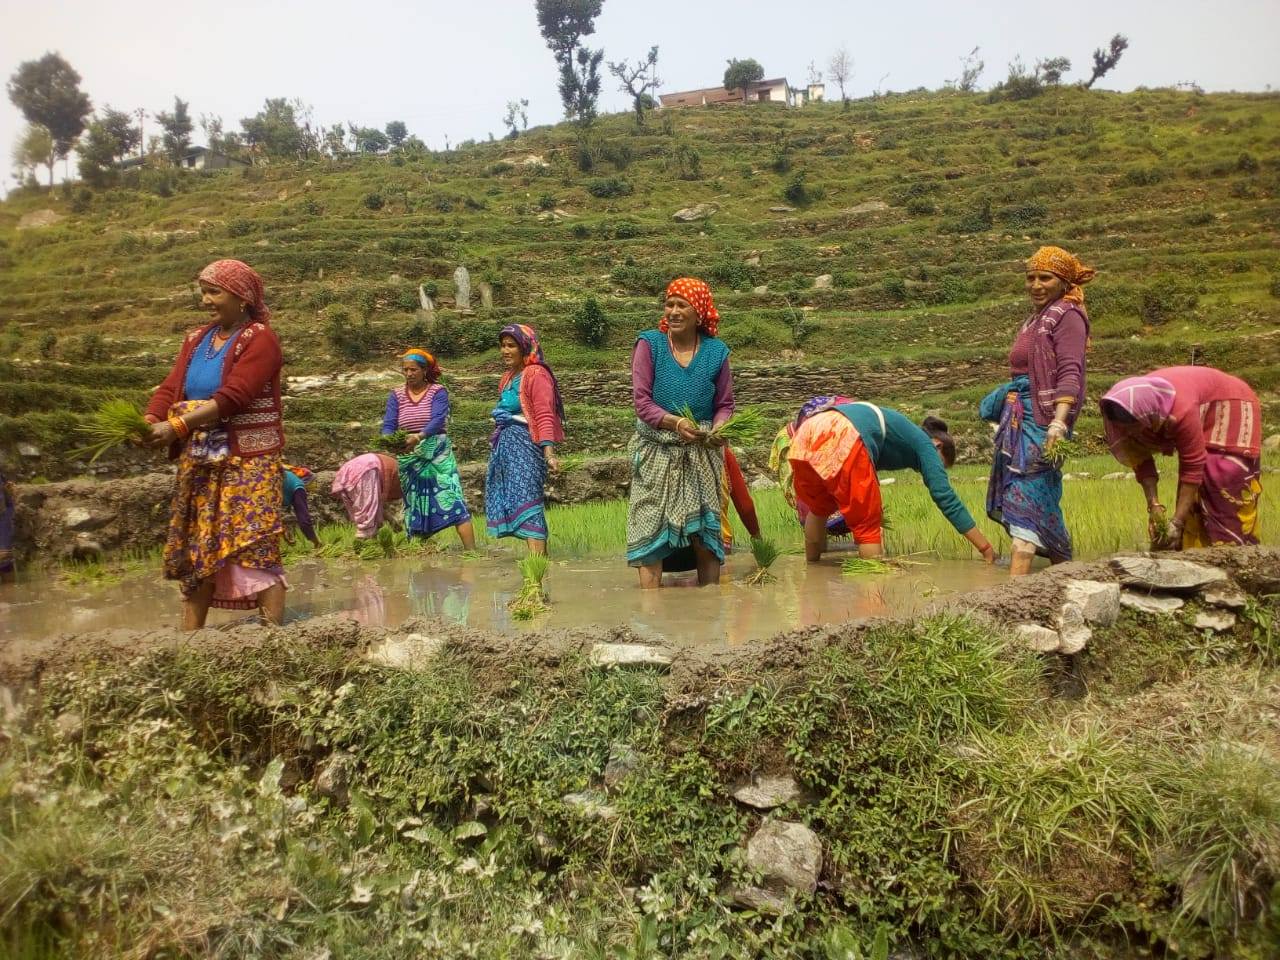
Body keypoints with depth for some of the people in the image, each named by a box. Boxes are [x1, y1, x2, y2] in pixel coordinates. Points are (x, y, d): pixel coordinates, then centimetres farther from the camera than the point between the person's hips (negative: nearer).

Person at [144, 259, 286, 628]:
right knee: (197, 550, 10)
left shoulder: (260, 339, -7)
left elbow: (232, 397, -19)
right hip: (199, 463, 7)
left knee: (254, 549, -10)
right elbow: (170, 388, 5)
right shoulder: (197, 340, 15)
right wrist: (148, 421, -15)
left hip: (247, 461, -7)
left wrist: (177, 427, -24)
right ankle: (189, 635, 18)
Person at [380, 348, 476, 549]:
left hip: (437, 454, -3)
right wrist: (388, 440, -27)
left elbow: (438, 419, -18)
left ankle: (471, 552, -16)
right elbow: (388, 424, -4)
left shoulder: (438, 391, -2)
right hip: (409, 458, 3)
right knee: (415, 506, 7)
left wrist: (418, 436, -36)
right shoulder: (396, 395, 7)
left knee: (451, 499, -12)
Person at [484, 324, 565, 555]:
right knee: (507, 500, 10)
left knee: (526, 503, -16)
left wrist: (549, 452, -25)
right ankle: (539, 557, 17)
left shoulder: (536, 375, -8)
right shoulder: (508, 377, 18)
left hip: (526, 444, -9)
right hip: (506, 445, 10)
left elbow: (545, 416, -17)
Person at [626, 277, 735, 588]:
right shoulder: (649, 344, -1)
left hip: (702, 451, 2)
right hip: (657, 449, -2)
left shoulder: (716, 351, 5)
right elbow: (641, 400, -7)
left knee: (705, 528, 4)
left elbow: (725, 404, 7)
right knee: (650, 526, -6)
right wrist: (674, 422, -24)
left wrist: (719, 429, -15)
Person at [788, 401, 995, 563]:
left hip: (806, 432, 8)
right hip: (842, 439, -8)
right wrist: (985, 547, 14)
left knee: (819, 510, 29)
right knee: (867, 524, 8)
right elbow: (945, 497, 11)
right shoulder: (925, 444, 20)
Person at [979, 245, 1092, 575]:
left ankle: (1015, 583, -21)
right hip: (1019, 417, 9)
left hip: (1042, 416, -9)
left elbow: (1069, 373, -16)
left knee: (1025, 497, -16)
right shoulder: (1035, 318, 21)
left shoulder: (1067, 315, -5)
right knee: (1042, 499, 12)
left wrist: (1060, 421, -27)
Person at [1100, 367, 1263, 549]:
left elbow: (1193, 467, -34)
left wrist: (1177, 521, -34)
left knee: (1225, 486, -11)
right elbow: (1141, 462, -16)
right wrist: (1154, 505, -26)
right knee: (1194, 491, 3)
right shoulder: (1129, 413, -25)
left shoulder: (1180, 412, -43)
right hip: (1202, 416, 6)